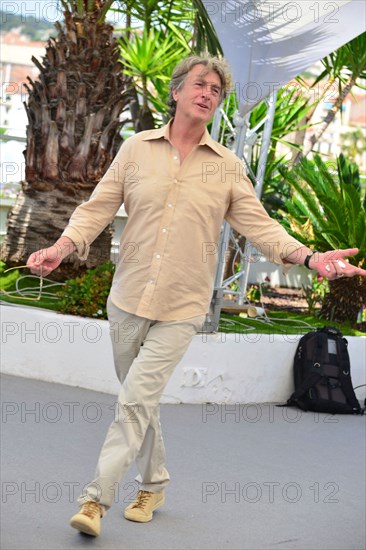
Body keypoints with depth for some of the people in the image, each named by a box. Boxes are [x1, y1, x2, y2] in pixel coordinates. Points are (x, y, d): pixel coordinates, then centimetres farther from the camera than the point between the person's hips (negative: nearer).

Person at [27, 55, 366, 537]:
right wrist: (62, 248, -13)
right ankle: (154, 484, 33)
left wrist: (310, 257, -13)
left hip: (181, 309, -2)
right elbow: (99, 206, 3)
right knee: (139, 400, 14)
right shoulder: (137, 148, 4)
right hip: (128, 298, 2)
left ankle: (96, 498, -3)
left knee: (137, 401, -10)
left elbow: (259, 224, 0)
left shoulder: (228, 167, 3)